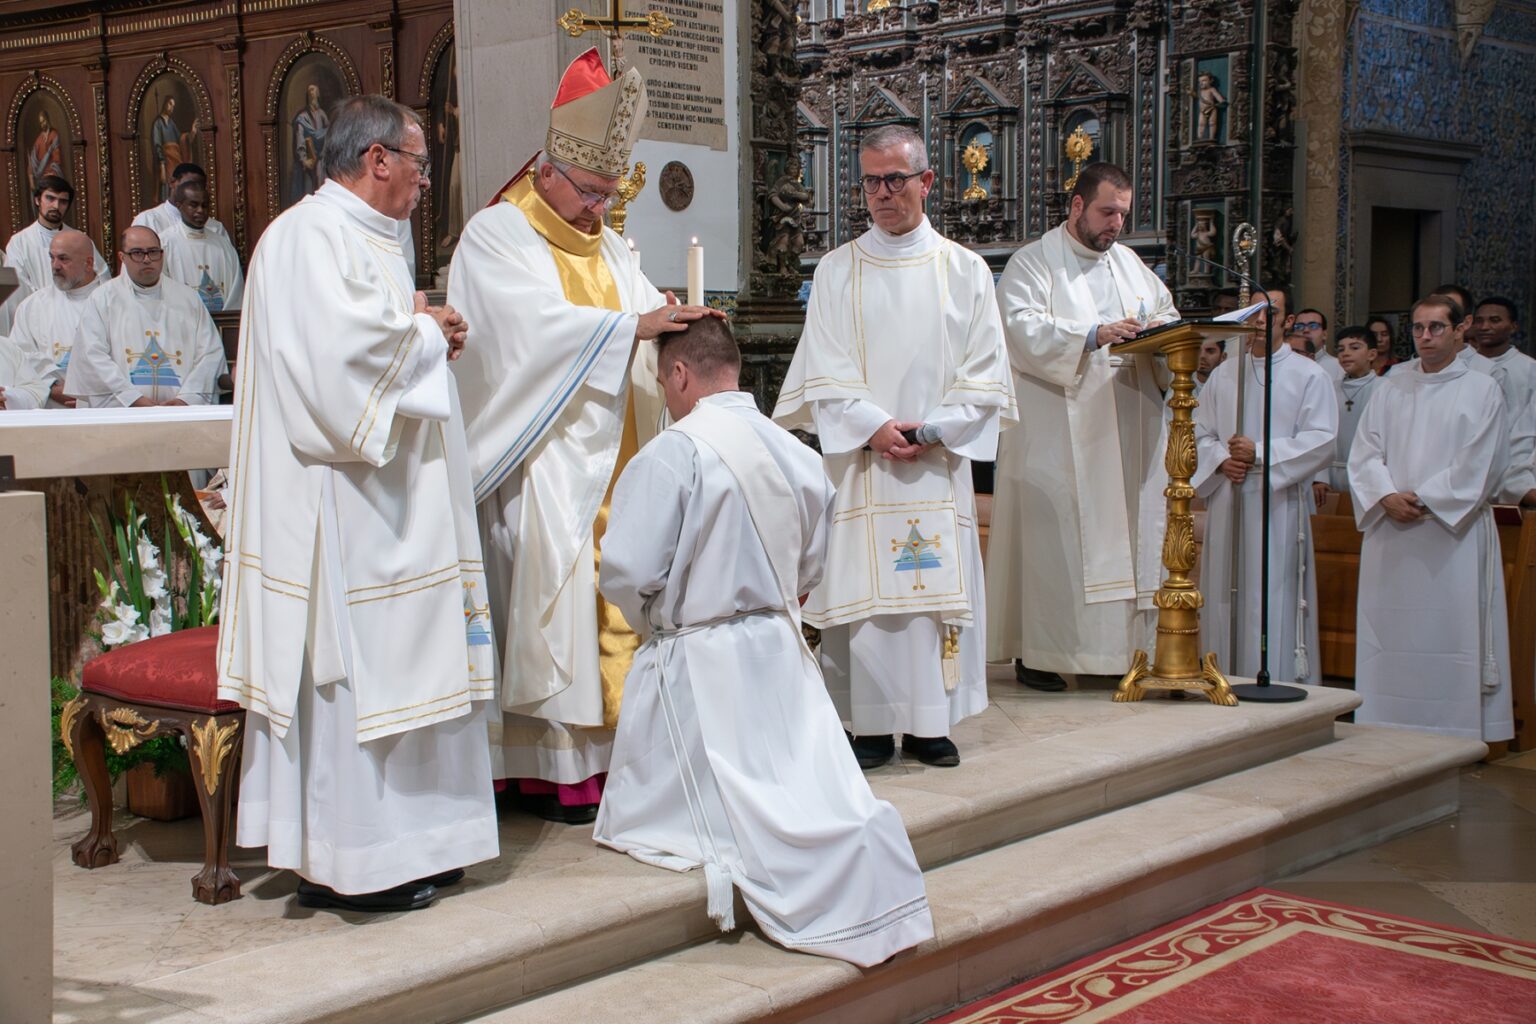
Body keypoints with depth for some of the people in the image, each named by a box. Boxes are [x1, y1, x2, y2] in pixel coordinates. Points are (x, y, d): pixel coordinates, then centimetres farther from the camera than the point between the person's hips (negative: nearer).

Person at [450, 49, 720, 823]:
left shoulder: (605, 247, 18)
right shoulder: (495, 236, -4)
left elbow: (652, 320, 11)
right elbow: (539, 324, -20)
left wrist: (684, 326, -12)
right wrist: (631, 325, -26)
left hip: (612, 459, 7)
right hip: (544, 462, -7)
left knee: (616, 599, 2)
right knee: (553, 606, -8)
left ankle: (606, 748, 7)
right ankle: (555, 770, -3)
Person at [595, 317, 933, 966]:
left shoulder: (669, 455, -18)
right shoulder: (798, 454, 3)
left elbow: (626, 575, -18)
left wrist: (654, 621, 2)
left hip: (696, 667, -6)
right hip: (781, 651, 6)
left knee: (640, 818, 5)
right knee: (822, 797, 15)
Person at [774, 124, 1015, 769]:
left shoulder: (964, 270, 7)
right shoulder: (837, 271, 6)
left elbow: (984, 372, 3)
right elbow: (825, 373, 0)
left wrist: (931, 431, -9)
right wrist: (875, 426, -14)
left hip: (940, 463, 1)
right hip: (860, 458, 0)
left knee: (938, 586, 1)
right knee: (862, 587, -3)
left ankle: (930, 724, 9)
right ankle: (870, 725, 5)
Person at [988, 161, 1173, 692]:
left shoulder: (1129, 262, 19)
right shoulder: (1033, 263, -2)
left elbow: (1166, 310, 21)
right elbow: (1024, 328, -16)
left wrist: (1161, 327, -4)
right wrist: (1094, 335, -27)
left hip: (1123, 432, 6)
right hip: (1057, 434, -6)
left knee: (1126, 530, 3)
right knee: (1052, 532, -7)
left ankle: (1120, 644, 9)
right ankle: (1035, 652, -2)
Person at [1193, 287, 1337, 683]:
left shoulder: (1309, 376, 2)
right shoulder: (1223, 375, 16)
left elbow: (1322, 442, -7)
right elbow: (1201, 433, 15)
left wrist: (1259, 453, -14)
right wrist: (1221, 460, -6)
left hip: (1278, 506, -4)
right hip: (1227, 505, 4)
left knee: (1274, 603, -6)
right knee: (1225, 600, 5)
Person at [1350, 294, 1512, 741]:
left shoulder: (1482, 390, 3)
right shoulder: (1390, 388, 14)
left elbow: (1479, 467, -5)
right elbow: (1364, 452, 7)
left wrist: (1423, 500, -11)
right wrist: (1387, 497, -10)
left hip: (1454, 533, -3)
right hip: (1390, 534, 4)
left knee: (1452, 633, -4)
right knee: (1390, 634, 4)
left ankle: (1456, 735, 1)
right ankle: (1390, 731, 10)